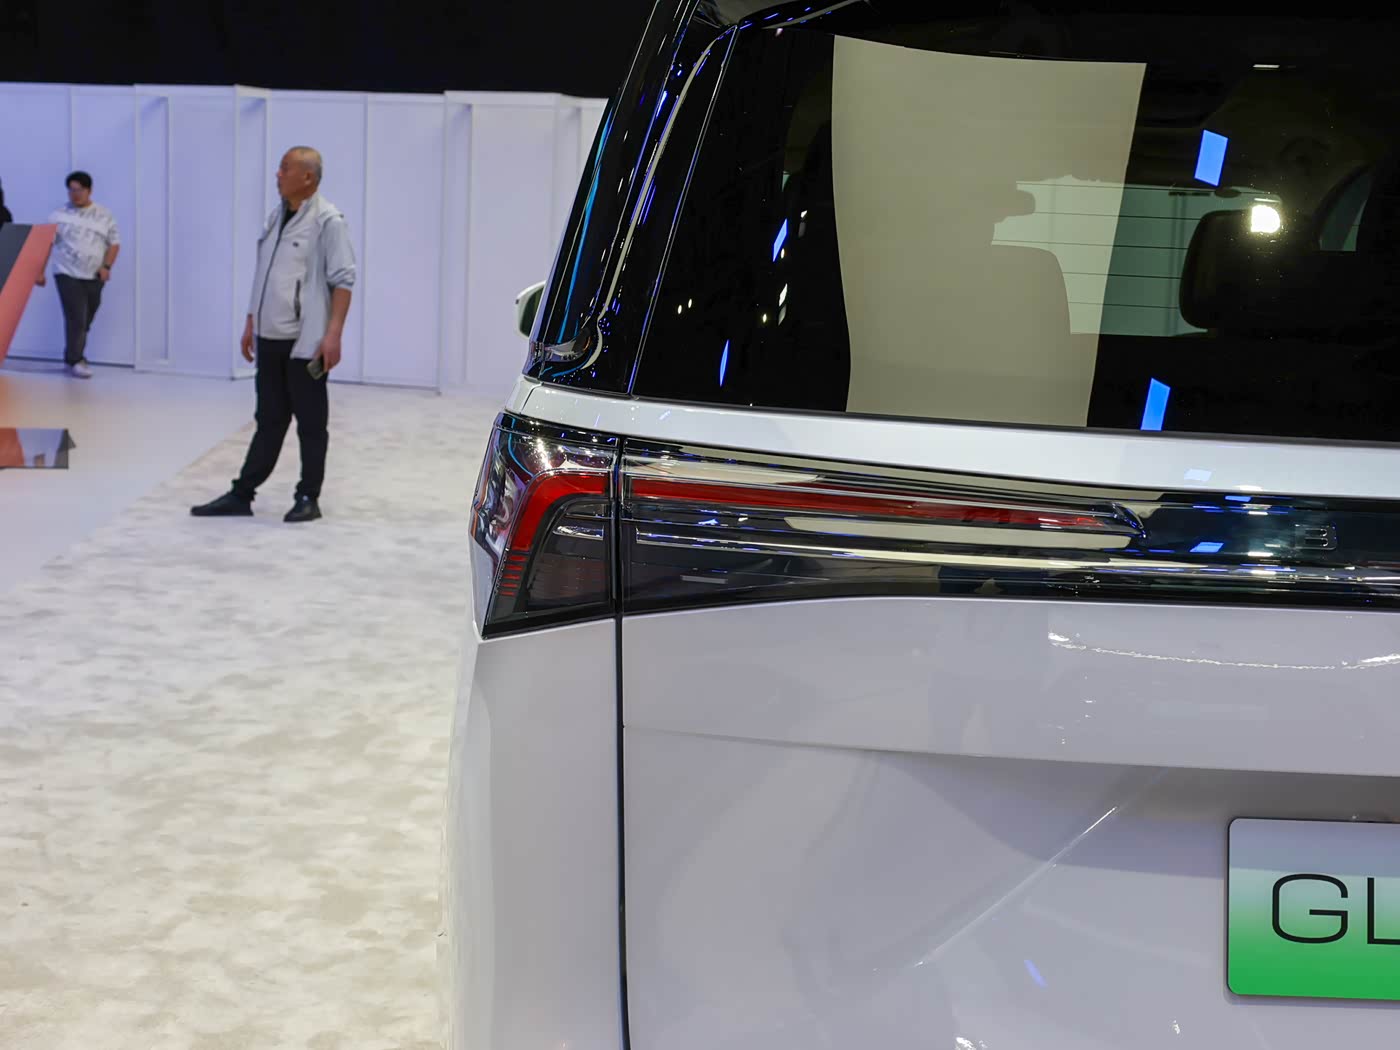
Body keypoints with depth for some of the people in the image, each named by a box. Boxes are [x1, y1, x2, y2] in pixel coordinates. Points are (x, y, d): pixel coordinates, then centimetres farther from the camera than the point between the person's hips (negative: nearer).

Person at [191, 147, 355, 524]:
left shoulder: (327, 221, -11)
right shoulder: (276, 217, 12)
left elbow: (343, 280, -14)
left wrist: (333, 334, -20)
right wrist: (251, 323, 18)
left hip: (306, 341, -7)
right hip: (270, 338, 7)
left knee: (310, 423, 3)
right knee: (269, 421, 12)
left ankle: (308, 498, 12)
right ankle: (241, 495, 14)